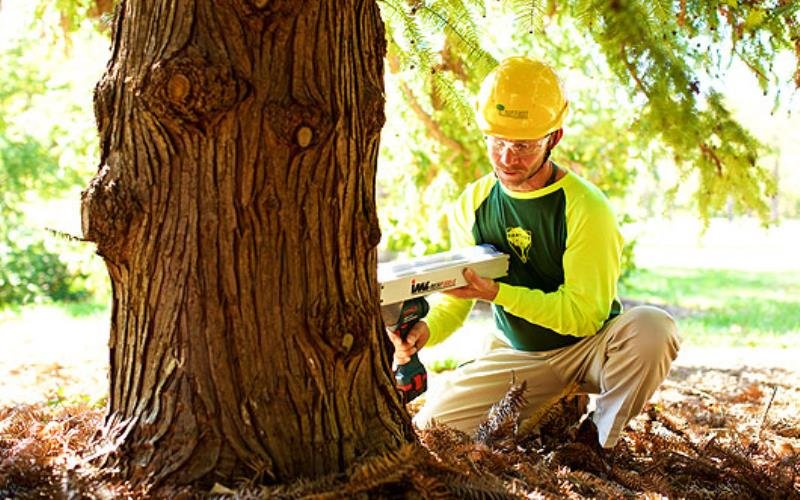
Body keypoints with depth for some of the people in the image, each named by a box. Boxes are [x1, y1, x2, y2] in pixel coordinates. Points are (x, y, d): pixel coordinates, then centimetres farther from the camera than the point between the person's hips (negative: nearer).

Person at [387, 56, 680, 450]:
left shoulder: (585, 208, -21)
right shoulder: (472, 205, -5)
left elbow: (584, 313, -21)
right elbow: (454, 301, 2)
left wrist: (497, 293, -31)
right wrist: (425, 329, -22)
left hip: (588, 346, -4)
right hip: (517, 354, 4)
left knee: (652, 328, -35)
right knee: (431, 426, -13)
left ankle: (598, 440, -10)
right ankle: (551, 413, 10)